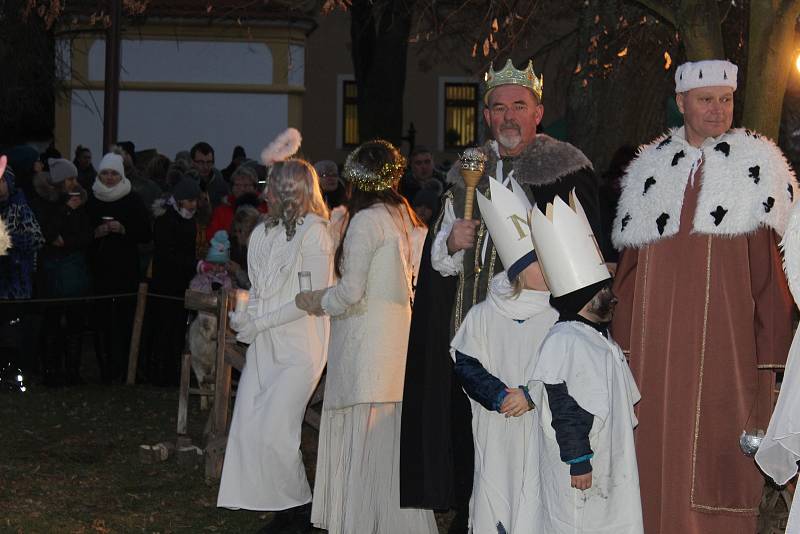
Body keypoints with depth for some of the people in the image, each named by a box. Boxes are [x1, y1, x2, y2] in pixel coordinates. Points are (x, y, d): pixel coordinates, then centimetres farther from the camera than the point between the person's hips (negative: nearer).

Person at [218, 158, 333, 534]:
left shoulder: (314, 232, -10)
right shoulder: (263, 232, 13)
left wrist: (259, 323, -13)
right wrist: (244, 317, 0)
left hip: (298, 348, -7)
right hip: (264, 346, 8)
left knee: (274, 431, -11)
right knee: (246, 429, 1)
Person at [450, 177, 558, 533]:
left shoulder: (557, 315, 0)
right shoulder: (483, 316, 0)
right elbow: (467, 365, -3)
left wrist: (532, 395, -12)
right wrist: (499, 396, -14)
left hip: (544, 434, 0)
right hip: (495, 433, 0)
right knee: (493, 504, 2)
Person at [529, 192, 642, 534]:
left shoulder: (600, 339, 15)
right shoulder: (564, 341, -16)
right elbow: (564, 410, -19)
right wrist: (578, 461, -20)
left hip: (612, 464, 10)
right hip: (582, 470, -10)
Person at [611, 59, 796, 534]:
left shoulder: (758, 168, 0)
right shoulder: (653, 170, 10)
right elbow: (631, 264, 12)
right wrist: (625, 337, 7)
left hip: (728, 346, -3)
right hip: (658, 347, 3)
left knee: (720, 454, -1)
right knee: (659, 453, 6)